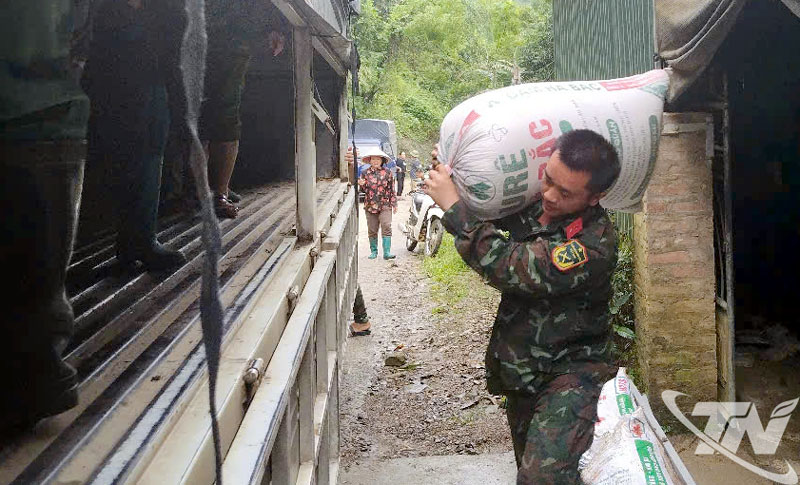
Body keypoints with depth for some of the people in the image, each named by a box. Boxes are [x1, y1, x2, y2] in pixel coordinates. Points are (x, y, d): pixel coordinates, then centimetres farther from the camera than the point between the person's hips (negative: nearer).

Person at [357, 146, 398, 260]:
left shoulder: (387, 172, 5)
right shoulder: (365, 173, 7)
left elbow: (392, 189, 8)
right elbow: (364, 190, 10)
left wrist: (394, 203, 5)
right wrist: (361, 185, -12)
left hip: (385, 205, -2)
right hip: (370, 206, 2)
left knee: (386, 227, -12)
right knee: (372, 230, 6)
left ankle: (387, 252, -12)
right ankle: (374, 251, 21)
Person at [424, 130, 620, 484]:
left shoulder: (594, 244, -27)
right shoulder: (533, 200, -5)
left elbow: (512, 270, -30)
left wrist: (453, 207, -24)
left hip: (570, 373, -8)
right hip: (522, 369, 8)